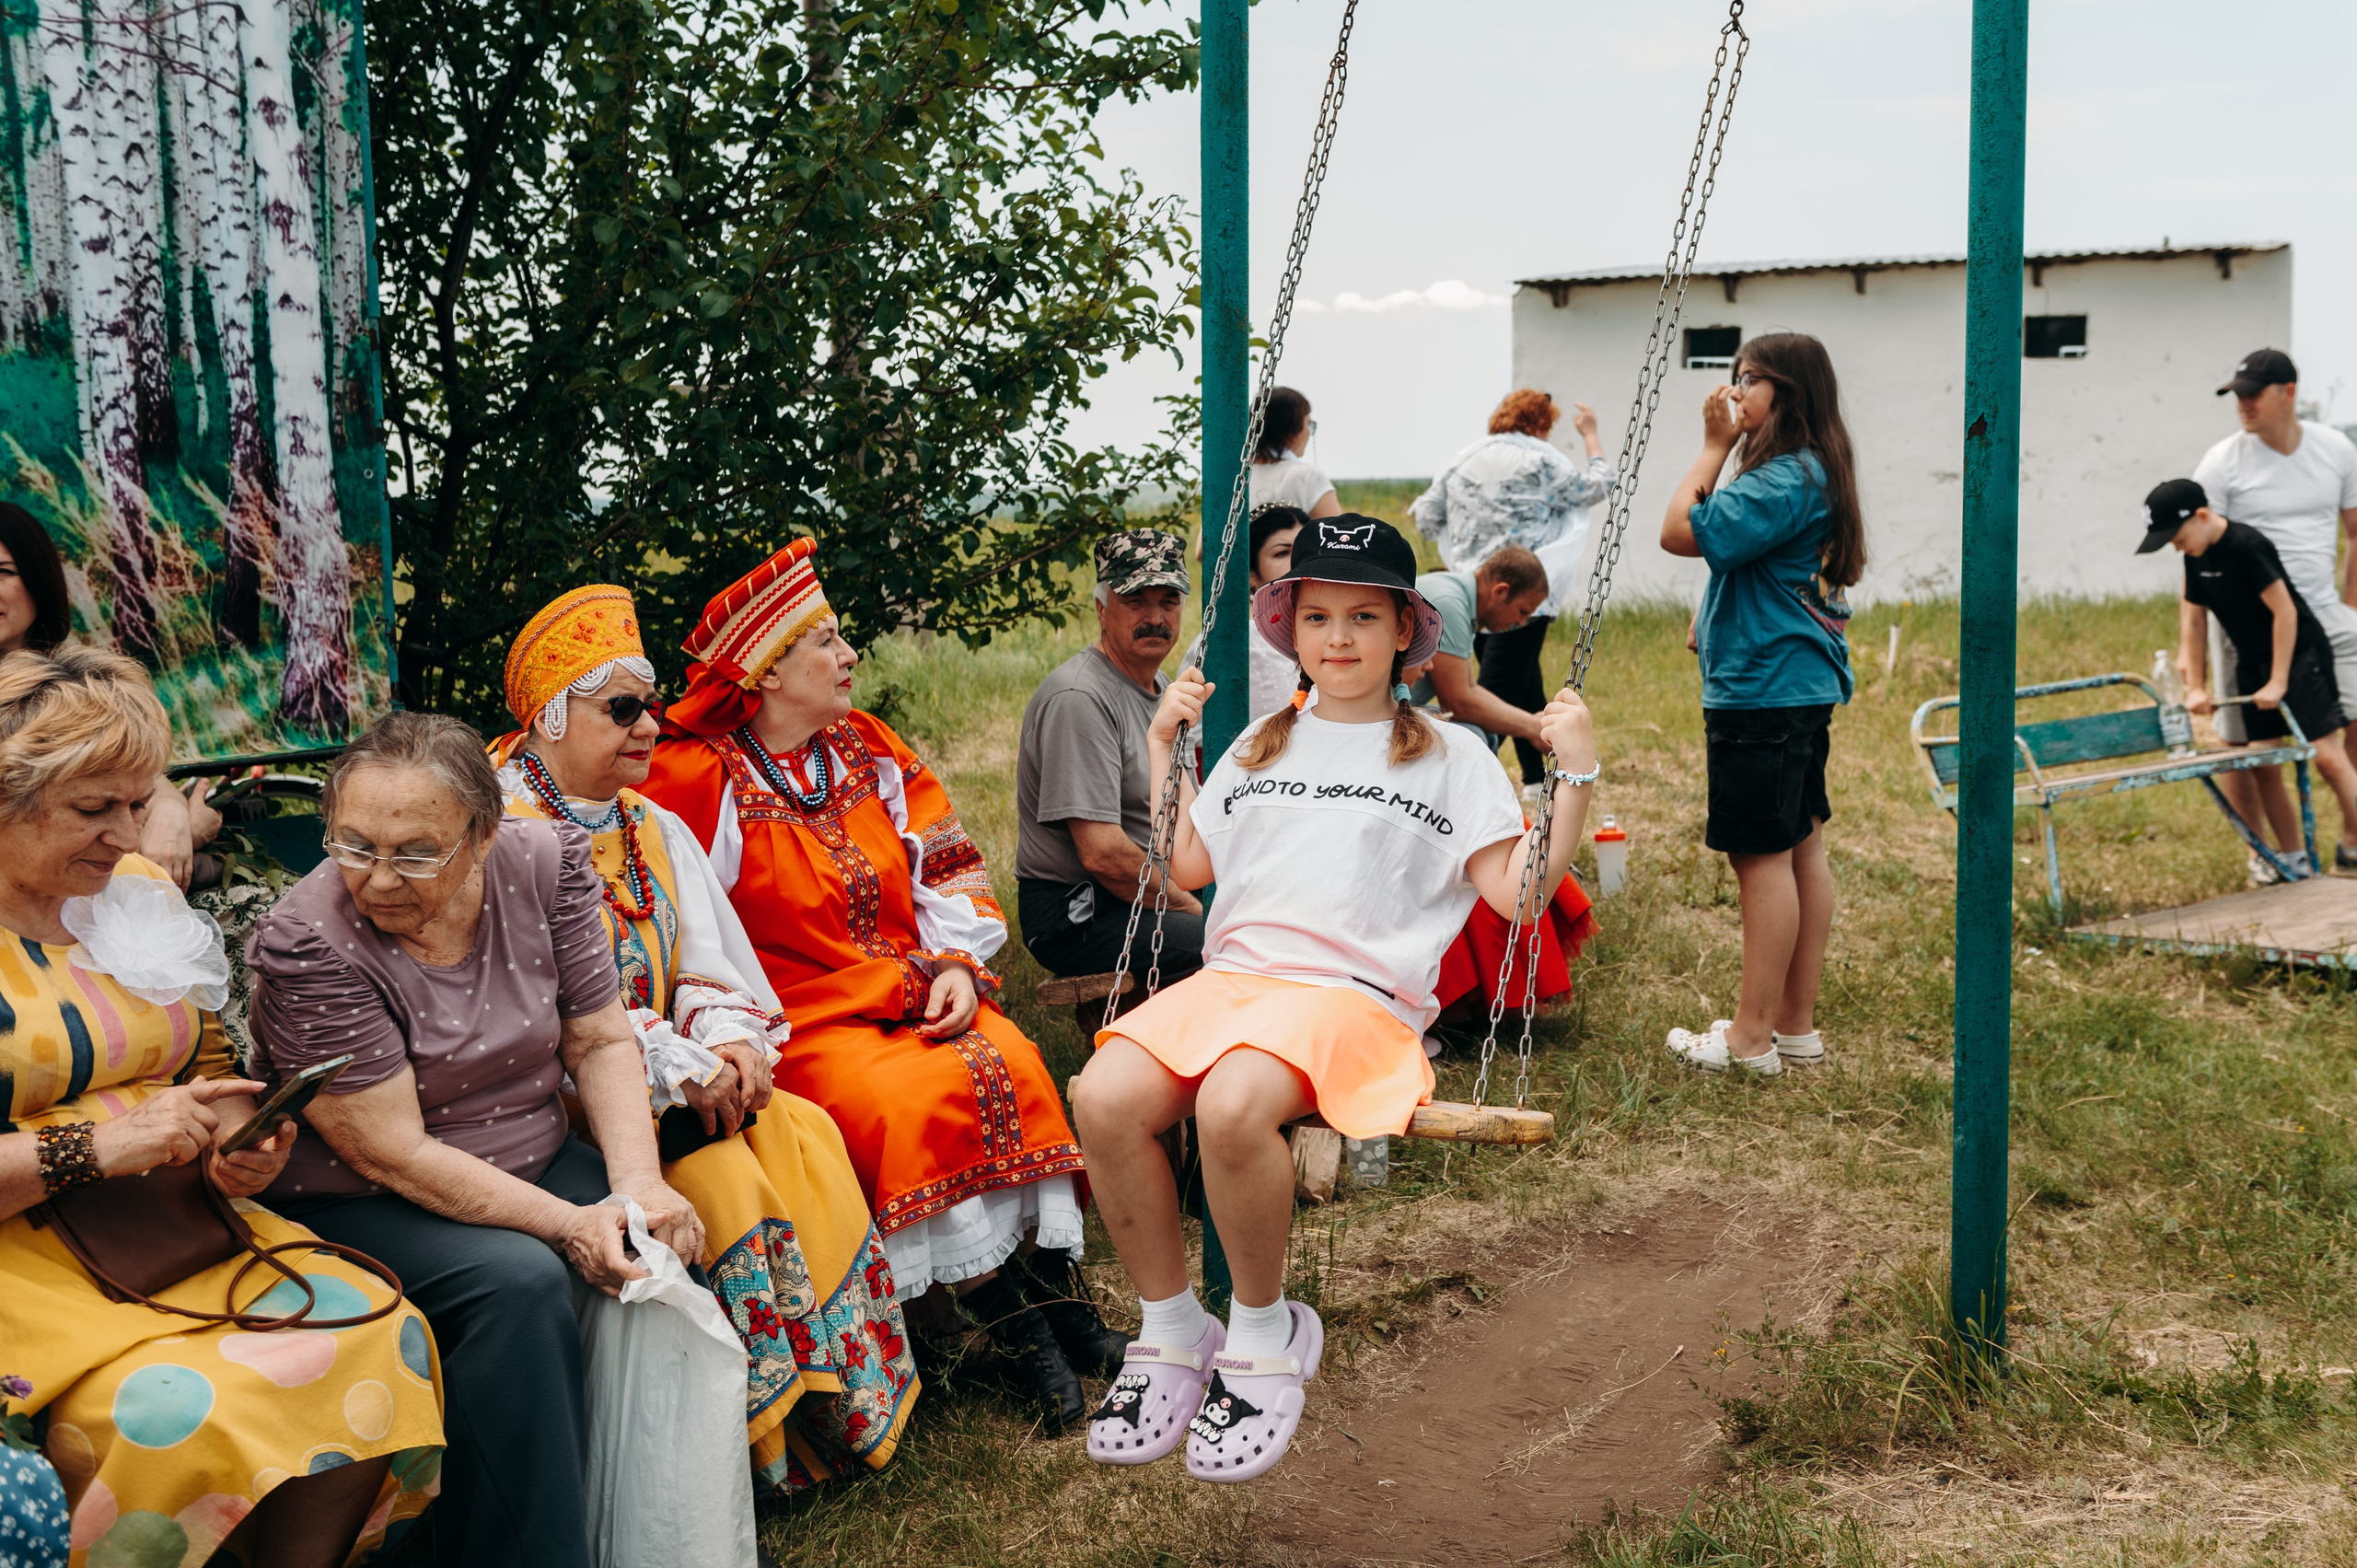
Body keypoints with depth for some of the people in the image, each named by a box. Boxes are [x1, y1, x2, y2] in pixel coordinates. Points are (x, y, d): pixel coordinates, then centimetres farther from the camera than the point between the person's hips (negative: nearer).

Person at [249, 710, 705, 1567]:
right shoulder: (306, 944, -21)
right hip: (359, 1206, -4)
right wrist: (569, 1224, -26)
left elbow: (601, 1040, -1)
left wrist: (639, 1185, -17)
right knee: (522, 1281, -31)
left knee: (660, 1241, -21)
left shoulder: (544, 861, -7)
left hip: (537, 1160, 5)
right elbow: (397, 1154, -21)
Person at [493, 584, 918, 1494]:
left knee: (805, 1132, -19)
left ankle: (843, 1400, -14)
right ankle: (774, 1430, -18)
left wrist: (730, 1041, -14)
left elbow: (712, 966, 9)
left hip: (686, 1071, 6)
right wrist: (675, 1066, -23)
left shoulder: (656, 830, 15)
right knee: (721, 1166, -28)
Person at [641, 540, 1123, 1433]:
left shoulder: (867, 750, 14)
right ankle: (1012, 1328, -21)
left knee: (1008, 1064, -24)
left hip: (911, 994, 5)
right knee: (911, 1100, -31)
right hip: (805, 1019, -5)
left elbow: (948, 869, 17)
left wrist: (956, 965, 0)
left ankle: (1054, 1289, -18)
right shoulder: (701, 778, -6)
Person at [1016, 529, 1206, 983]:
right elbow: (1102, 853, -22)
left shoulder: (1160, 688, 15)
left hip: (1146, 897, 10)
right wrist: (1189, 908, -12)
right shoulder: (1079, 697, -17)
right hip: (1075, 917, -10)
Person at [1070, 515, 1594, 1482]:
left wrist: (1574, 776, -1)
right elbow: (1189, 866, 30)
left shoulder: (1447, 756, 14)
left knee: (1232, 1106, -37)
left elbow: (1518, 891, 7)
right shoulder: (1262, 748, 27)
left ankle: (1264, 1332, -11)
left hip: (1355, 994, -4)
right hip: (1231, 973, 4)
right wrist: (1163, 745, 29)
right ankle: (1172, 1332, -7)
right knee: (1104, 1097, -27)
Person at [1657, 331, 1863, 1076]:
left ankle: (1752, 1039, 2)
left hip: (1760, 691, -11)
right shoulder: (1811, 472, 15)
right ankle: (1797, 1024, 20)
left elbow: (1681, 532, -23)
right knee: (1803, 852, 12)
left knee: (1763, 857, -5)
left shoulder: (1786, 478, -18)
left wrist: (1715, 446, -14)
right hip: (1803, 687, 11)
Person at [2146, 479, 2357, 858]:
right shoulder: (2196, 557, 3)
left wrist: (2278, 681, -18)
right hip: (2252, 663, 8)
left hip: (2300, 654, -8)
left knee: (2327, 756, -10)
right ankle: (2294, 861, 12)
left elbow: (2284, 611, -21)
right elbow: (2194, 619, 9)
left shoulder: (2247, 546, -22)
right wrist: (2196, 687, 7)